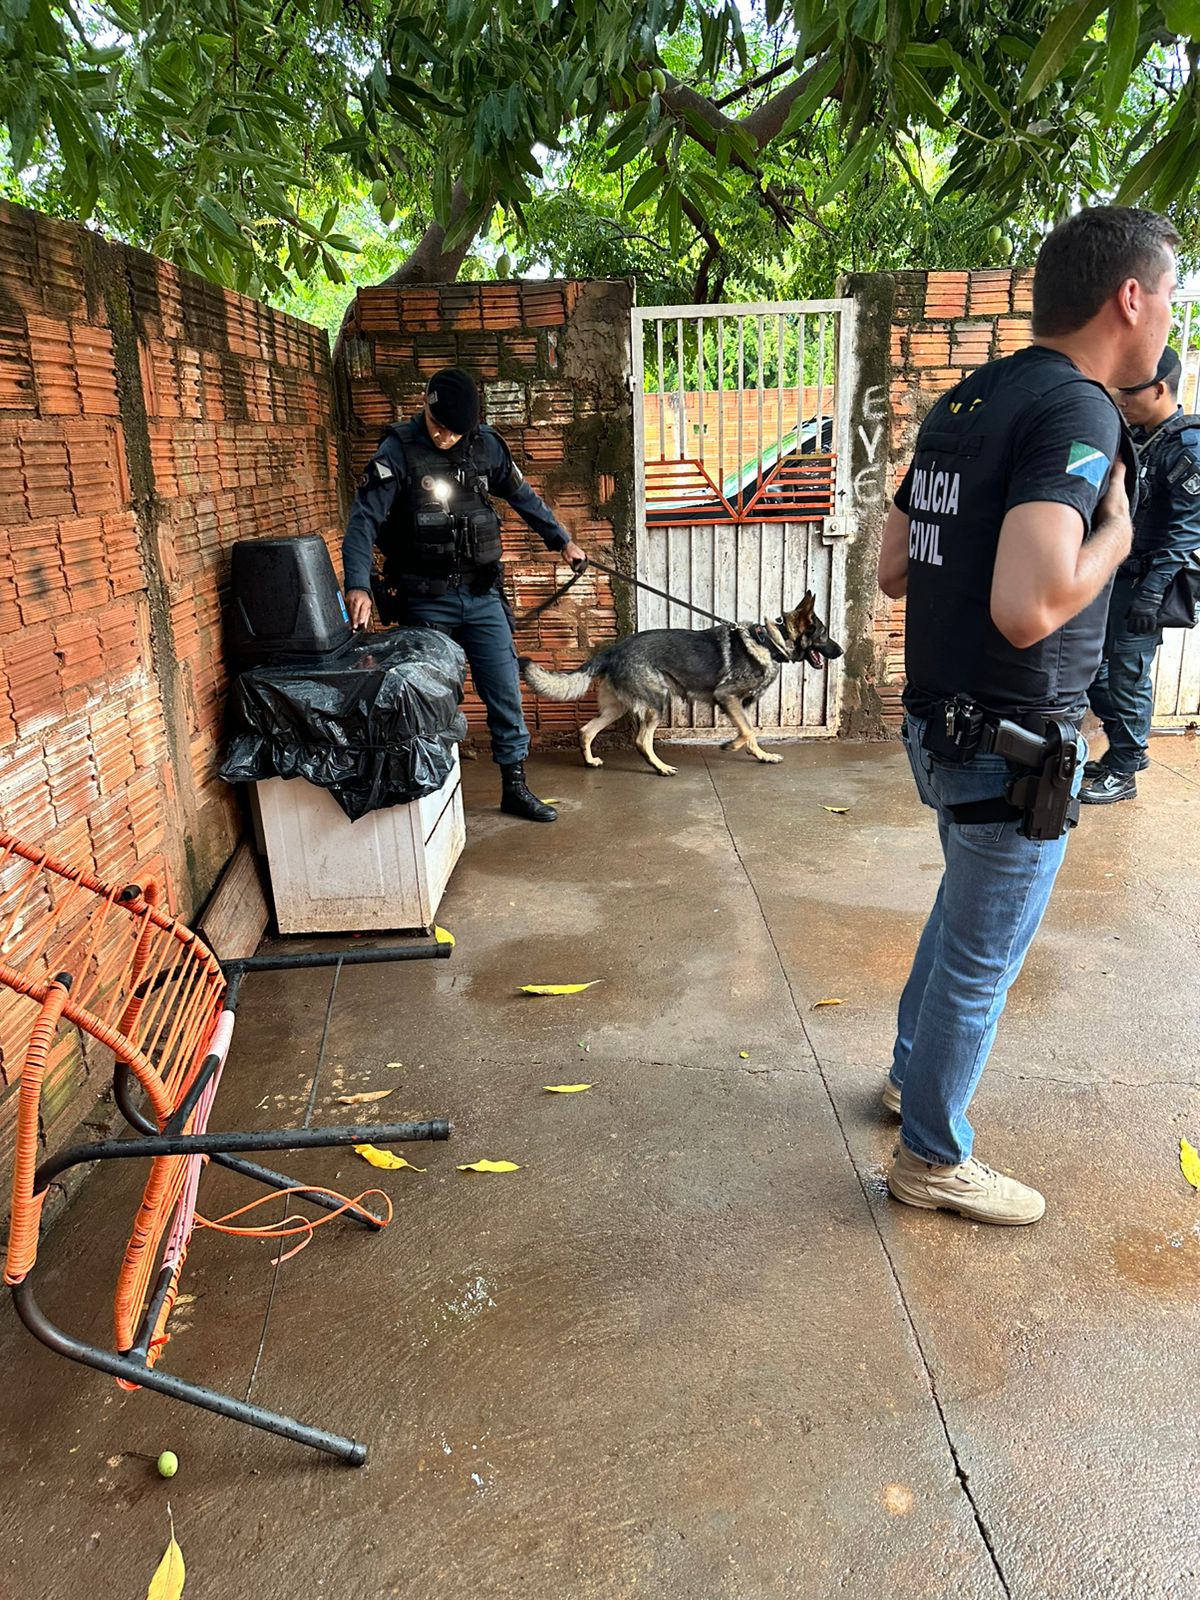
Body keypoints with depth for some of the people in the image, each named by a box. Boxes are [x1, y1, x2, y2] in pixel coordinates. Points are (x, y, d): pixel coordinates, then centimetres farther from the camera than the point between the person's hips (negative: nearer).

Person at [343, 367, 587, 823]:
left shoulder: (487, 445, 2)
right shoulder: (397, 451, -9)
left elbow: (523, 497, 17)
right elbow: (363, 520, -16)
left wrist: (562, 540, 21)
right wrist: (358, 585, -29)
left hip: (482, 596, 3)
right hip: (425, 602, -3)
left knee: (505, 692, 3)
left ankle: (515, 787, 15)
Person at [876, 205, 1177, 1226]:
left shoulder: (963, 404, 7)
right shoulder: (1077, 411, -20)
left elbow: (893, 571, 12)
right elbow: (1027, 609, -32)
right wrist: (1116, 531, -15)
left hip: (941, 722, 9)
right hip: (1013, 744, -9)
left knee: (967, 910, 27)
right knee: (981, 960, 7)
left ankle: (914, 1072, 45)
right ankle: (933, 1158, 26)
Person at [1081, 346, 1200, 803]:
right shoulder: (1135, 439, 12)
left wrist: (1152, 592, -23)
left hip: (1142, 584, -9)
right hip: (1111, 576, 9)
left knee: (1128, 677, -2)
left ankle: (1122, 773, 12)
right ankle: (1131, 747, 29)